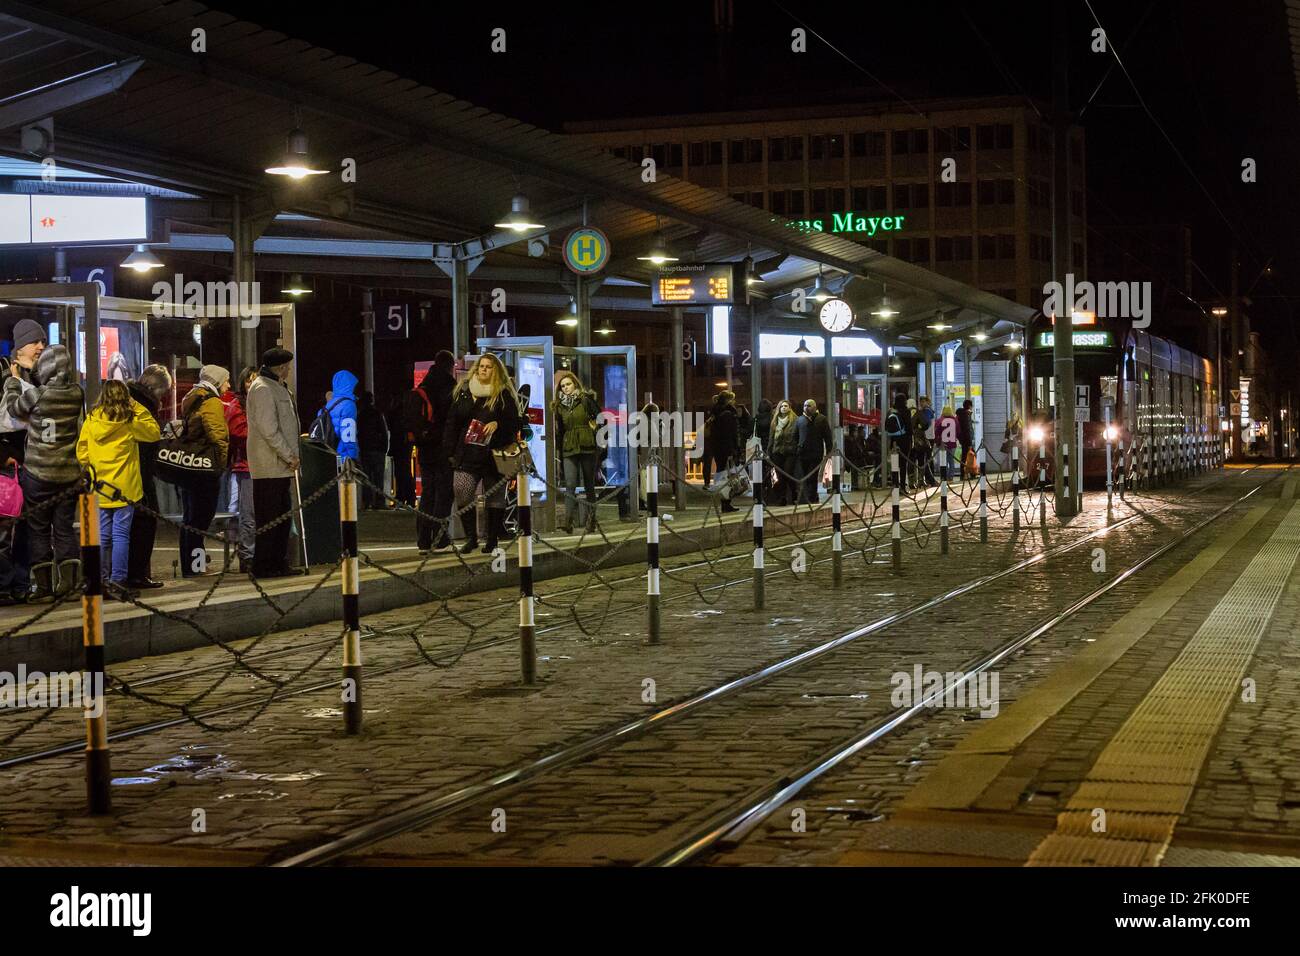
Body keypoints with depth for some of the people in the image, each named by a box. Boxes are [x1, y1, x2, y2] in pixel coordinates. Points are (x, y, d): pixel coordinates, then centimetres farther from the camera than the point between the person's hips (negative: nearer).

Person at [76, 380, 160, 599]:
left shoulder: (91, 420, 0)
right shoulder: (130, 421, -8)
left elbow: (82, 453, 4)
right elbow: (154, 432, 7)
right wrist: (138, 409, 5)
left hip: (100, 488, 3)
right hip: (124, 487, -3)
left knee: (102, 536, 11)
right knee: (121, 535, -2)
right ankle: (117, 581, -7)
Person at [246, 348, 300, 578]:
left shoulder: (276, 388, 20)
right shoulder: (262, 389, -13)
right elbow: (268, 429, -20)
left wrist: (290, 455, 15)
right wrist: (289, 456, -17)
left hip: (279, 465, 10)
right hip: (270, 466, -10)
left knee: (282, 515, 13)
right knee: (269, 517, -6)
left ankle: (278, 563, 20)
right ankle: (263, 566, -2)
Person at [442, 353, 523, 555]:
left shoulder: (504, 394, 1)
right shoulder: (463, 392, 9)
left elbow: (515, 423, 0)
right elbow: (452, 423, 11)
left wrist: (497, 424, -19)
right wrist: (450, 451, 5)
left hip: (493, 455, -2)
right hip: (468, 455, 2)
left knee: (495, 497, 5)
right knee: (461, 493, -12)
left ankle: (492, 540, 16)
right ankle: (471, 537, 1)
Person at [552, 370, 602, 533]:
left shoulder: (586, 400, 2)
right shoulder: (559, 406, 13)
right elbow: (559, 431, 17)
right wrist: (559, 454, 15)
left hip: (587, 447, -2)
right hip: (569, 450, 2)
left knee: (589, 484, 4)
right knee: (570, 485, -11)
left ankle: (591, 519, 13)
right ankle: (568, 521, -20)